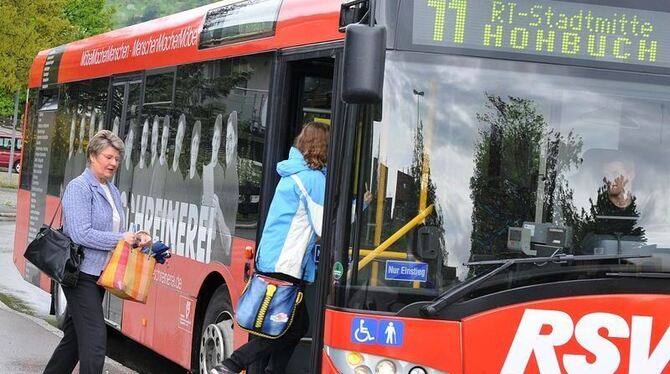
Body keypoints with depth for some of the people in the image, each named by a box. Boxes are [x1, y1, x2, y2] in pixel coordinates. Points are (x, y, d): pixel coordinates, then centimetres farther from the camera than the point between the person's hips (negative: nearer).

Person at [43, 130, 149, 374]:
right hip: (81, 274, -9)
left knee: (74, 336, 15)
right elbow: (80, 233, -21)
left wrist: (134, 240, 1)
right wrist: (120, 239, -18)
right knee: (95, 338, -13)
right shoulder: (79, 188, -12)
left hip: (99, 275, 9)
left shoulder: (113, 191, 14)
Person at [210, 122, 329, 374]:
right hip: (285, 265, -9)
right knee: (292, 329, -4)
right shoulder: (314, 178, -12)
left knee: (297, 326, 14)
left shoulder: (293, 174, 16)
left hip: (270, 260, 9)